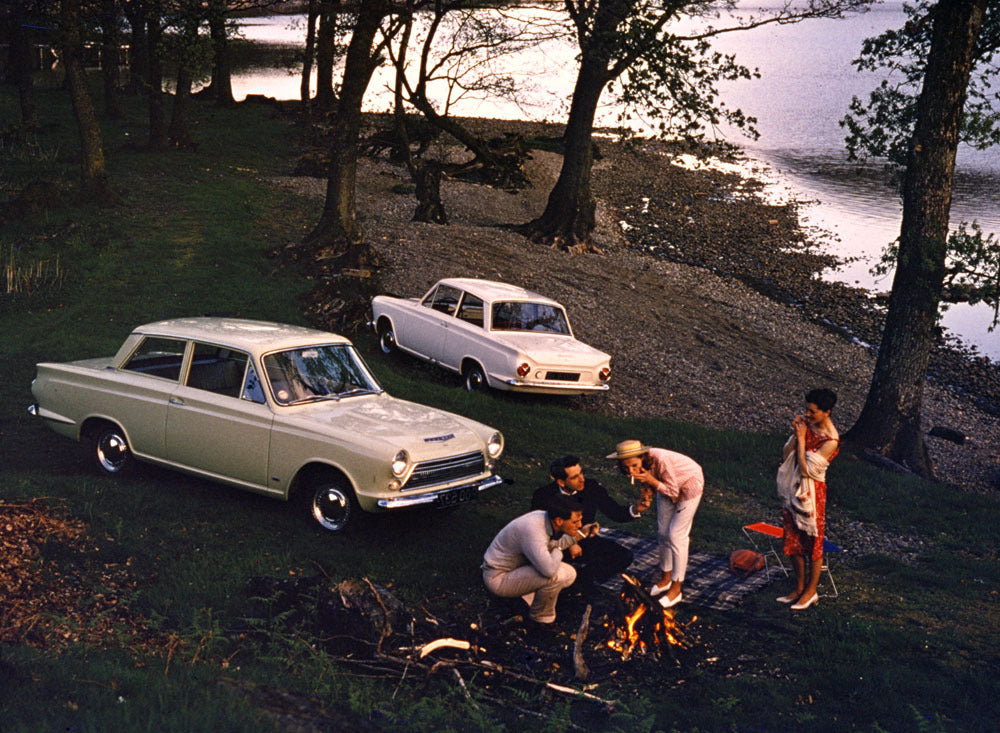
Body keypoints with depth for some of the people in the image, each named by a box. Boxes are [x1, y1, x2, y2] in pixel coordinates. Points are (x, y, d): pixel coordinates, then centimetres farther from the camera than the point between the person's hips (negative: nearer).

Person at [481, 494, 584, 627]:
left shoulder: (546, 517, -5)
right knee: (556, 575, -26)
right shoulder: (532, 530, -33)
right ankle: (542, 617, -3)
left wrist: (572, 541, -1)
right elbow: (549, 569, -43)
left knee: (569, 575, 4)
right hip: (498, 578, -9)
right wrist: (558, 551, -22)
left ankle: (526, 597, 10)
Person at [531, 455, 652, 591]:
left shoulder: (592, 487, -10)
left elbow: (615, 512, -4)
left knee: (624, 556, -14)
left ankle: (580, 576, -1)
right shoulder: (543, 496, -17)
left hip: (585, 540, 4)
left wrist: (635, 509, -26)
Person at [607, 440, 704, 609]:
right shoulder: (638, 467, -21)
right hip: (668, 486, 7)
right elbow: (652, 486, -2)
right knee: (663, 532, 11)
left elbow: (673, 492, -28)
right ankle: (666, 579, 30)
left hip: (689, 484, -7)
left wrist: (652, 481, -41)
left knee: (677, 535, -8)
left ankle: (676, 589, 1)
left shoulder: (660, 460, -40)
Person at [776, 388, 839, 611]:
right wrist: (796, 434, -12)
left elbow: (806, 469, -22)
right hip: (793, 489, 7)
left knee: (813, 543, 7)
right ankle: (799, 588, 29)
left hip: (812, 492, -7)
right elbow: (785, 456, 2)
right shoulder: (807, 425, 1)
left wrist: (801, 438, -18)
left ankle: (811, 591, 21)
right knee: (793, 542, 15)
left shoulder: (830, 440, -20)